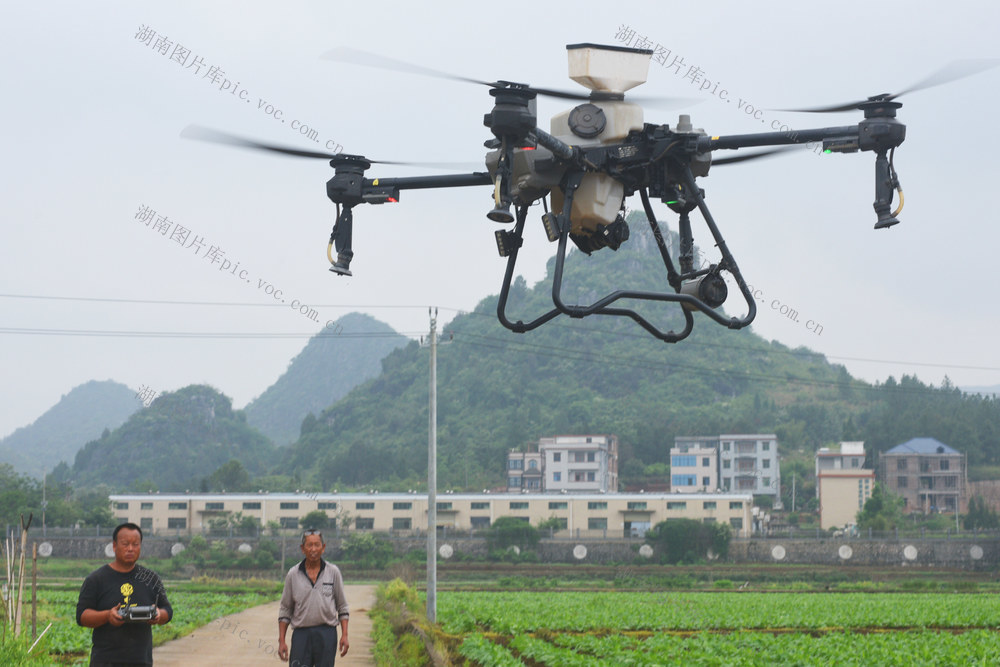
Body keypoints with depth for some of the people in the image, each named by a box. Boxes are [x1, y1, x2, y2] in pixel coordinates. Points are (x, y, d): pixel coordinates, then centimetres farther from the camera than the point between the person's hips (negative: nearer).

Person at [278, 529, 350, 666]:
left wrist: (344, 635, 0)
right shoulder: (293, 575, 4)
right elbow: (285, 610, 9)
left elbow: (342, 607, 9)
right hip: (301, 633, 0)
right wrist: (281, 641, 3)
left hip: (327, 634, 0)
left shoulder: (333, 572, 5)